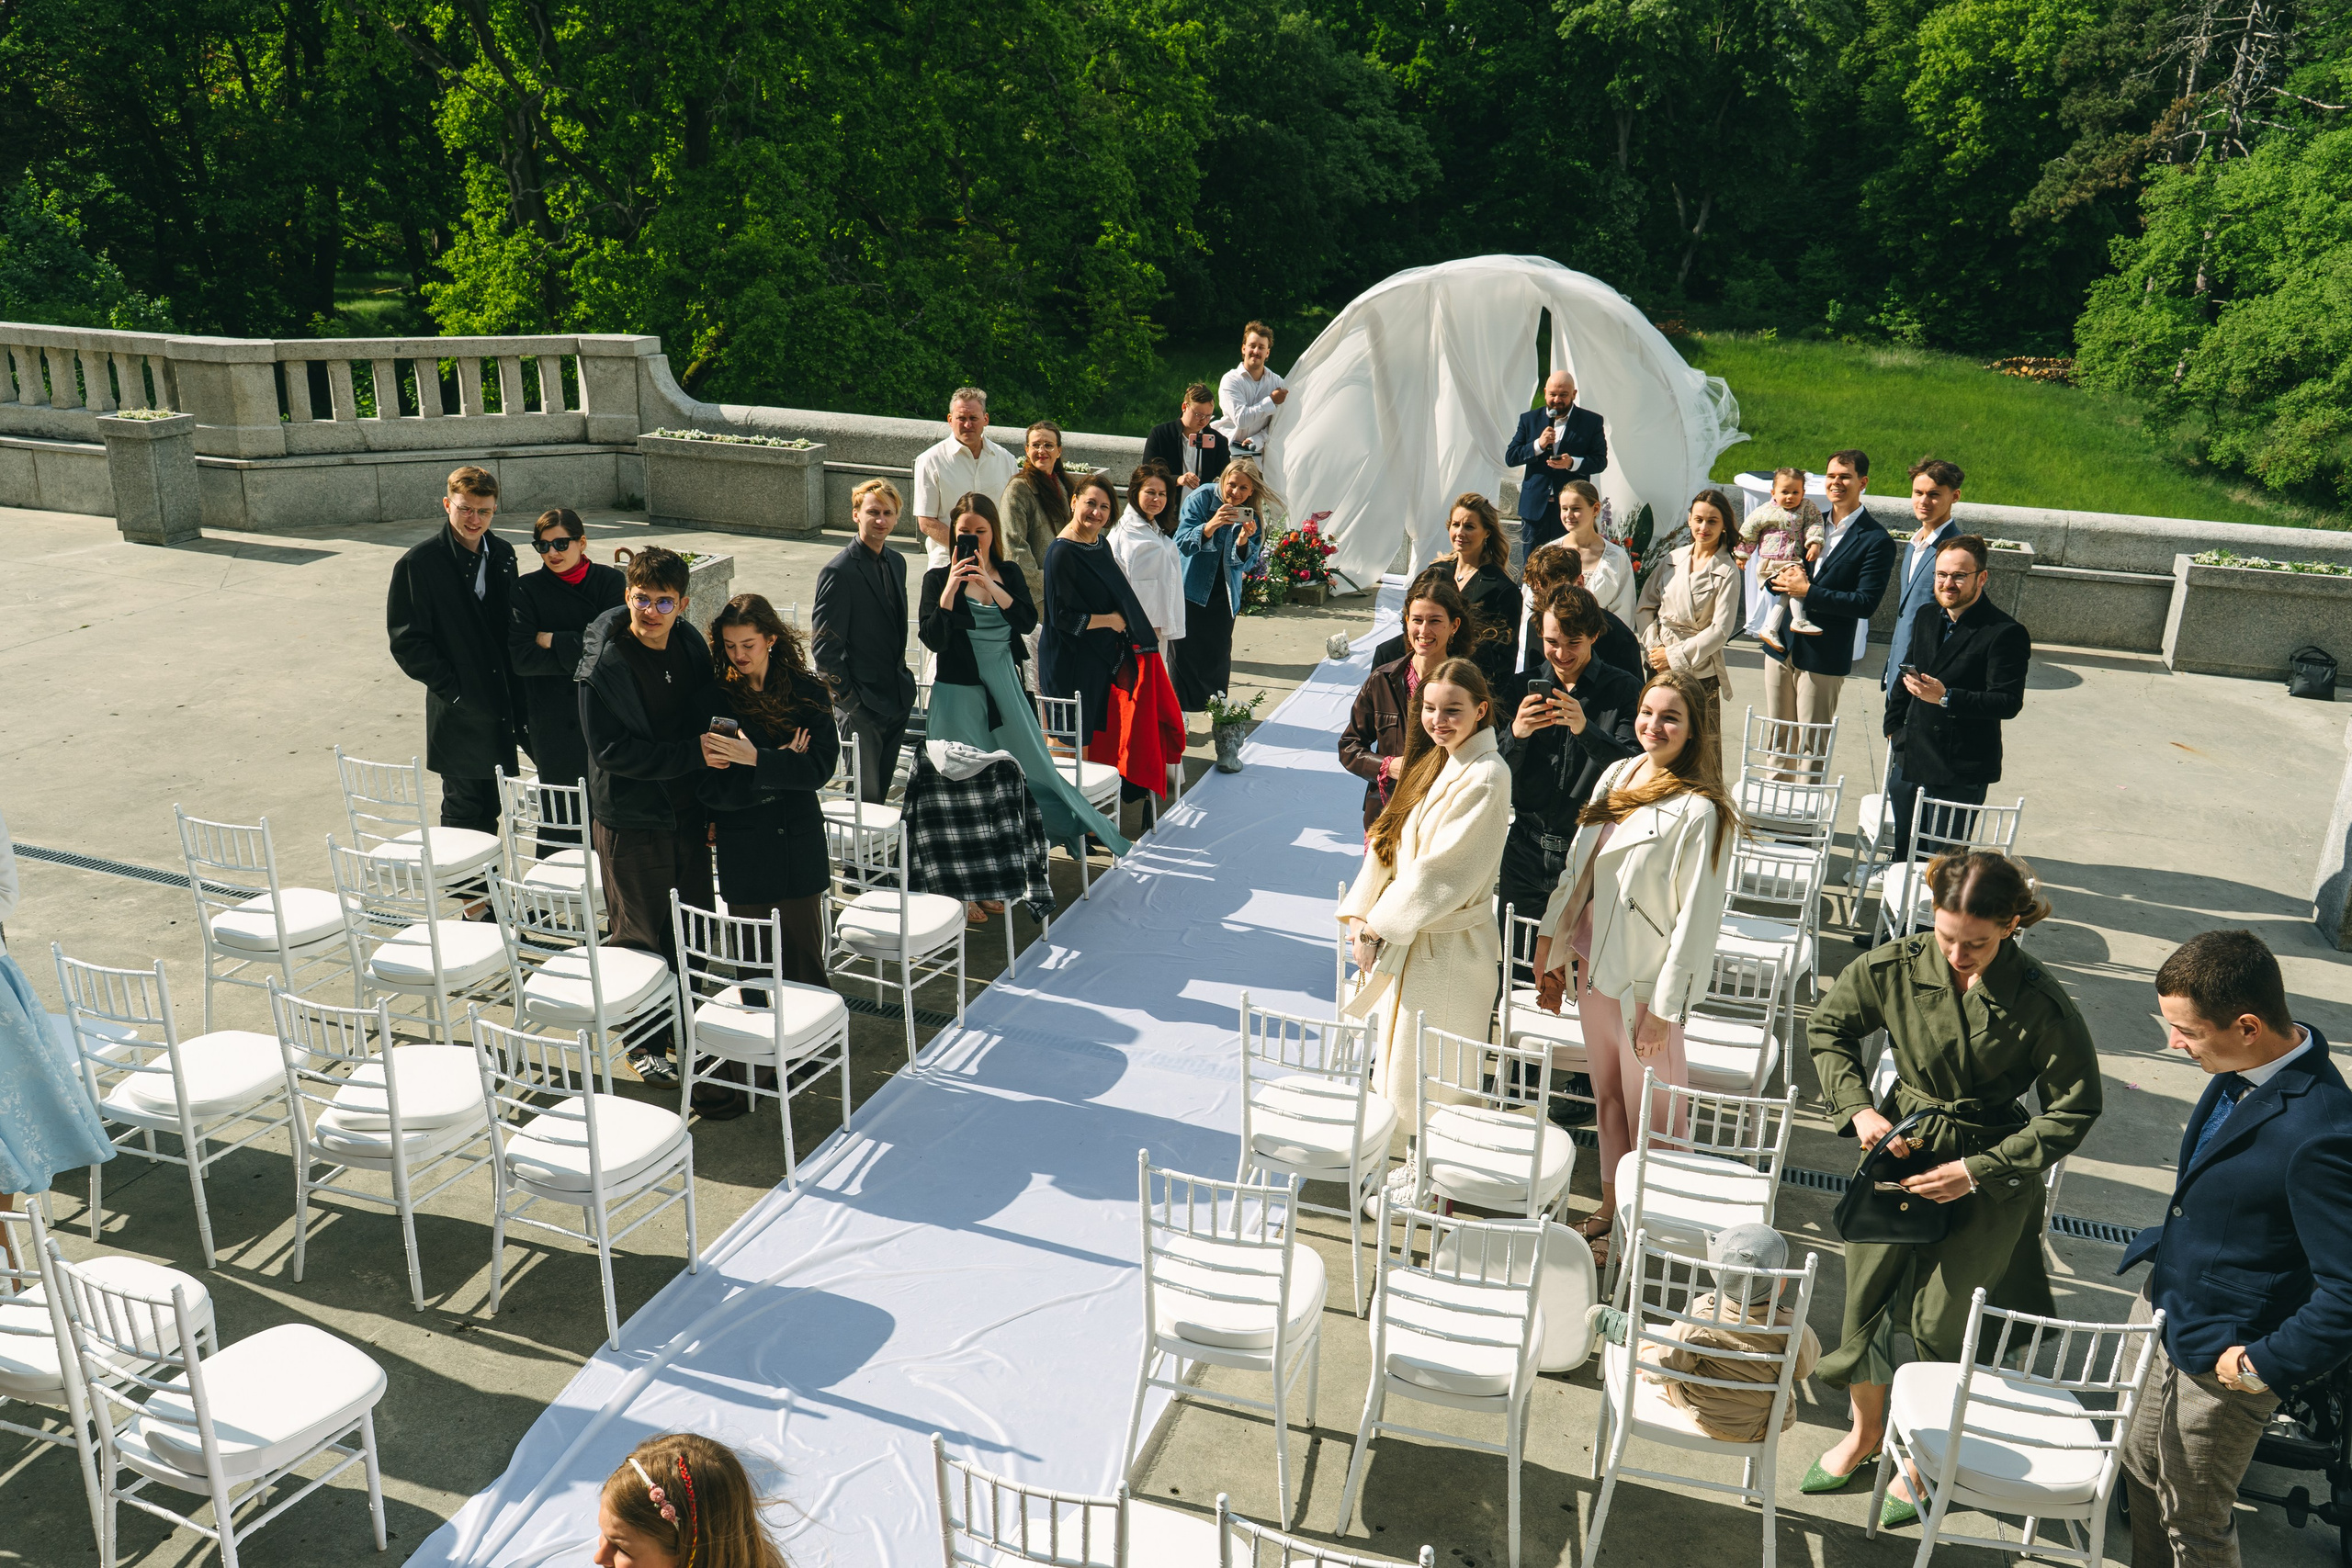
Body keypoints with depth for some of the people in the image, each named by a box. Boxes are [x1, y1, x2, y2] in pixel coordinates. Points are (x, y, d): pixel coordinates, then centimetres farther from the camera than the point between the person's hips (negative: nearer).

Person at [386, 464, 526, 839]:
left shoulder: (502, 554, 8)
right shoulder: (419, 563, -11)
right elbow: (406, 643, -11)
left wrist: (514, 693, 6)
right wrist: (452, 690, -15)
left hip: (500, 710, 6)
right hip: (458, 714, -6)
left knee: (490, 810, 16)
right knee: (462, 811, 3)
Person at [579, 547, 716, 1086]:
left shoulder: (691, 646, 2)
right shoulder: (604, 663, -16)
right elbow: (610, 749, -21)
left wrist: (712, 805, 7)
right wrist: (692, 754, -24)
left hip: (687, 813, 6)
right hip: (631, 820, -5)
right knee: (640, 938, 6)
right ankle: (646, 1045, 23)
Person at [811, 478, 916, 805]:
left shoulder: (897, 562, 10)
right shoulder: (839, 572, -15)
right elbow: (825, 648, -14)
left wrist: (904, 684, 14)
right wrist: (847, 698, -14)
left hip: (896, 701, 7)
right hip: (861, 705, -7)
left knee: (882, 793, 16)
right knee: (863, 798, 1)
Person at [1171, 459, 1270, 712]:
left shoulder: (1252, 514, -5)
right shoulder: (1201, 497, -15)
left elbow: (1246, 564, -8)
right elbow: (1183, 544, -23)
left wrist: (1243, 540, -29)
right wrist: (1211, 525, -40)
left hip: (1224, 594, 3)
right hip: (1190, 589, -3)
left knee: (1219, 653, 4)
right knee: (1184, 650, -2)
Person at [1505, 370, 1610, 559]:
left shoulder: (1591, 421, 4)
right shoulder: (1529, 419, 9)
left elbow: (1600, 460, 0)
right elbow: (1510, 457, 4)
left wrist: (1572, 463, -19)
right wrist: (1538, 445, -13)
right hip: (1536, 507, 2)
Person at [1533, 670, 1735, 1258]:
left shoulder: (1698, 810, -18)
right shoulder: (1617, 776, 4)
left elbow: (1697, 917, -17)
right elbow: (1578, 870, 12)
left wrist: (1664, 1007, -16)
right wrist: (1550, 952, 14)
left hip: (1647, 982, -7)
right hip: (1596, 967, 7)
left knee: (1649, 1110, 7)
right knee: (1607, 1097, 19)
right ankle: (1610, 1210, 36)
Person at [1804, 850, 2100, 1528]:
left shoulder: (2042, 1005, -21)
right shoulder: (1894, 968, -14)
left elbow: (2073, 1111, -10)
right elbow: (1827, 1029, 4)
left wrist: (1977, 1170, -15)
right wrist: (1858, 1109, -9)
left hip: (1991, 1174, -3)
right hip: (1901, 1145, 3)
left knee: (1935, 1320, 1)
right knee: (1867, 1293, 9)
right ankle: (1866, 1430, 39)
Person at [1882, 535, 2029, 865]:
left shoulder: (2006, 633, -13)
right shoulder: (1926, 617, 10)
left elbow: (2009, 702, -19)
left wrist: (1945, 698, -29)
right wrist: (1893, 727, 18)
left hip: (1960, 775, -7)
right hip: (1908, 760, 7)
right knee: (1902, 853, 14)